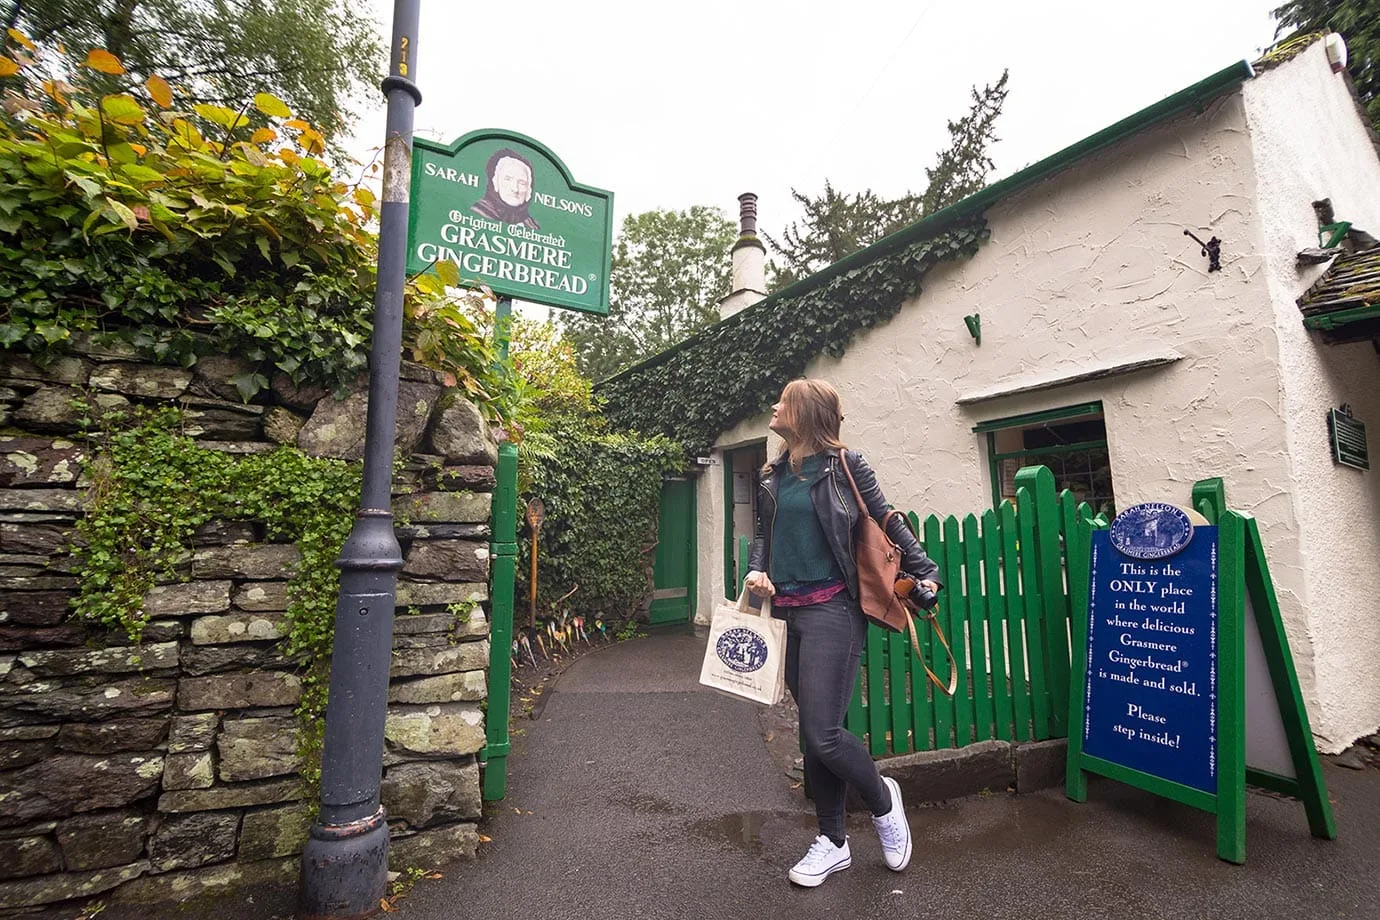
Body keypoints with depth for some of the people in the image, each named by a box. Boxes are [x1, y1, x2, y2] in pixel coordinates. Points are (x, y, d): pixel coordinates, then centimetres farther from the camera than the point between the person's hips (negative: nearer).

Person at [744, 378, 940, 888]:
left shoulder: (845, 465, -4)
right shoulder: (771, 476, 11)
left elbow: (888, 523, 3)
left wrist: (925, 573, 4)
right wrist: (757, 570, -1)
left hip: (831, 610, -6)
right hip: (787, 613, 6)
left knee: (822, 732, -8)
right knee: (813, 733, 13)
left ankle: (882, 799, 24)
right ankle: (832, 843, 31)